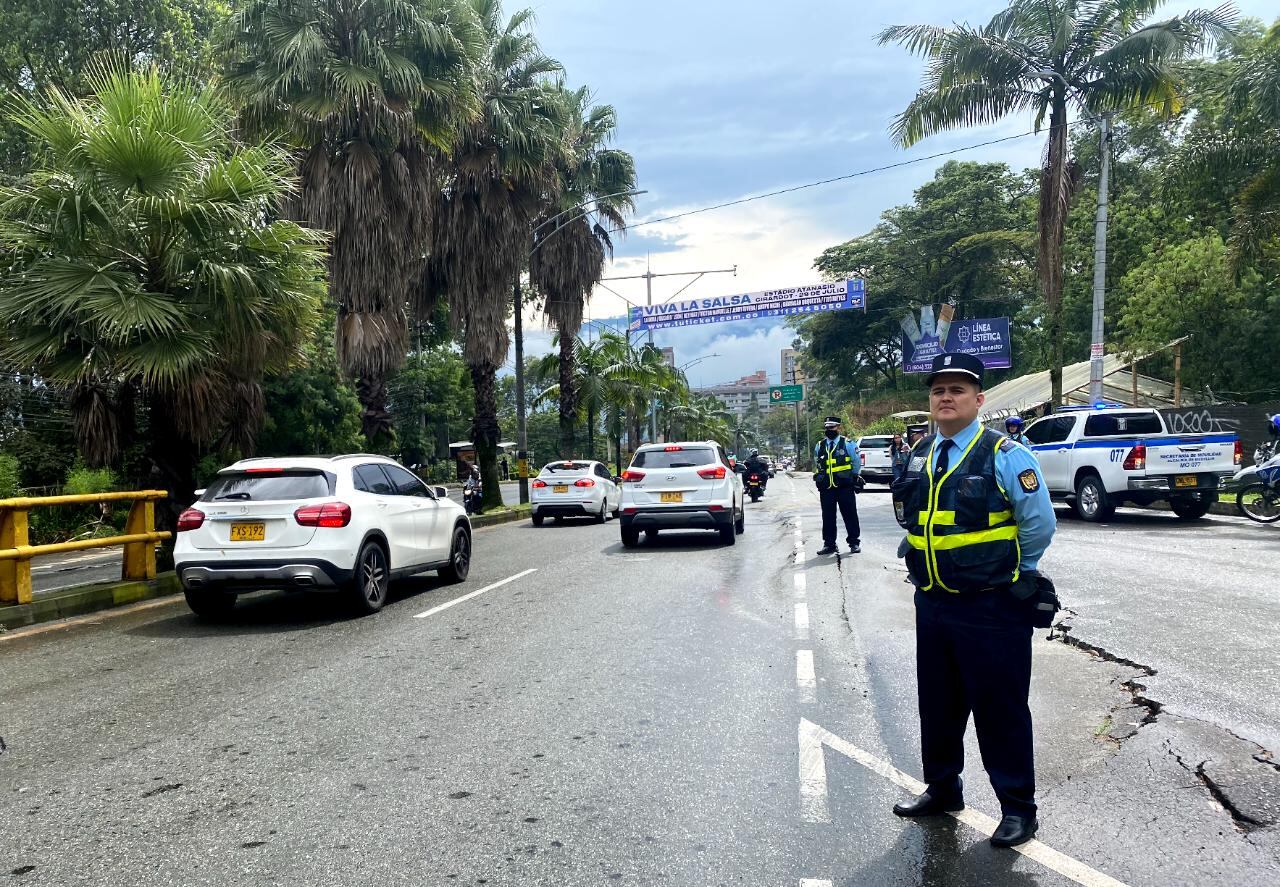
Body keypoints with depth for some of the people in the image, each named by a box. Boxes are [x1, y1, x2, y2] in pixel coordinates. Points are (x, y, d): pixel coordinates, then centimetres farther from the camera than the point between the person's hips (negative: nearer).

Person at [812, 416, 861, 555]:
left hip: (845, 486, -4)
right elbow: (816, 464, 23)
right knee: (828, 517, 6)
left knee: (850, 515, 1)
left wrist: (854, 478, 8)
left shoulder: (848, 444, 0)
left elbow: (857, 462, 6)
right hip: (826, 487, 4)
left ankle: (854, 542, 11)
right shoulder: (819, 446, 12)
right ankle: (829, 544, 14)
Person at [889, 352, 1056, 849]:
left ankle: (1017, 808, 20)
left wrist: (1015, 575, 0)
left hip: (991, 608, -6)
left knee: (1000, 709, 4)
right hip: (932, 604, 6)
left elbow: (1038, 523, -9)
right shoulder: (917, 457, 7)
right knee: (937, 704, 18)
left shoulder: (1003, 454, -12)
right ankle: (942, 789, 36)